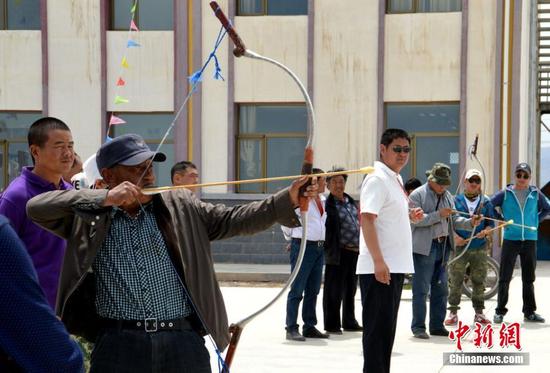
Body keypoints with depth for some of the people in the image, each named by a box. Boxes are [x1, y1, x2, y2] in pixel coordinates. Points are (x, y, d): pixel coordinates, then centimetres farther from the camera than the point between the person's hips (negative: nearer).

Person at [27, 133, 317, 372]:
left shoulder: (179, 206, 10)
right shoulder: (88, 216, 6)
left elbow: (233, 219, 3)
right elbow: (36, 207, -5)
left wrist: (287, 201, -13)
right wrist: (105, 198, -13)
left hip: (184, 344, 2)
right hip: (118, 344, -1)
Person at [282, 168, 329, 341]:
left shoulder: (323, 200, 13)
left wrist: (322, 243, 18)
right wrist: (292, 238, 10)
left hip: (319, 247, 8)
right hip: (303, 247, -8)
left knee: (313, 290, 12)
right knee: (297, 290, -5)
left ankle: (309, 327, 20)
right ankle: (291, 329, -2)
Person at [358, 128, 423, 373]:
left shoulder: (396, 179, 17)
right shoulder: (377, 179, -12)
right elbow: (367, 218, -21)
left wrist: (409, 215, 10)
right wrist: (378, 261, -27)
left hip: (395, 266, 9)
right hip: (378, 267, -9)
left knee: (387, 328, 14)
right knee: (377, 328, -5)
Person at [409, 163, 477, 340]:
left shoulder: (447, 196, 15)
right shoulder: (417, 195, -6)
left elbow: (453, 220, 14)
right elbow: (416, 219, -17)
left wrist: (469, 223, -4)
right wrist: (438, 215, -22)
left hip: (443, 246, 7)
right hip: (424, 247, -7)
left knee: (440, 288, 11)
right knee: (421, 289, -4)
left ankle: (437, 325, 19)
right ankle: (418, 327, 1)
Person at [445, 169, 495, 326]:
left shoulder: (486, 202, 11)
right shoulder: (456, 200, 6)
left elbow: (491, 223, 11)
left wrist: (485, 231, -10)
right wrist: (454, 236, -12)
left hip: (480, 248, 2)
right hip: (459, 246, -2)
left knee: (479, 281, 4)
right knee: (455, 281, -2)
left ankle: (479, 313, 12)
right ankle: (453, 312, 5)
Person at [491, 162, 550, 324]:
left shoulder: (535, 194, 5)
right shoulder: (505, 193, 0)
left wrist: (536, 220, 7)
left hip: (530, 240, 2)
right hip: (510, 239, -2)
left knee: (529, 278, 10)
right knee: (504, 277, -1)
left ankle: (529, 312, 18)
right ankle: (500, 311, 7)